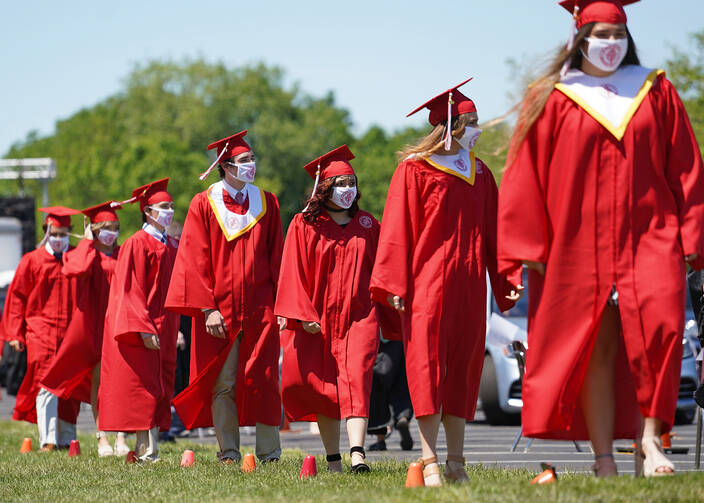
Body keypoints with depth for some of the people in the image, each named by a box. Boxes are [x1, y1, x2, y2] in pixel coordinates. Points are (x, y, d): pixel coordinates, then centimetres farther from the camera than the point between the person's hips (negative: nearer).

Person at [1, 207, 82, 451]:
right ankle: (48, 441, -15)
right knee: (46, 384, -12)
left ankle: (67, 439, 15)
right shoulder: (32, 261, 4)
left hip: (71, 333, 3)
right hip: (41, 332, -3)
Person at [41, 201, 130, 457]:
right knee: (98, 378, -3)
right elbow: (79, 268, -22)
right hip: (93, 324, -2)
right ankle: (101, 439, 0)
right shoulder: (86, 253, 2)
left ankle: (120, 438, -7)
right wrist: (88, 241, -10)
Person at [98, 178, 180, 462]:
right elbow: (131, 290, -14)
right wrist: (144, 329, -21)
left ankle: (144, 449, 9)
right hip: (141, 328, -8)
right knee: (144, 389, -8)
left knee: (159, 392, 6)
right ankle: (148, 451, -9)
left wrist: (174, 329, 16)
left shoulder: (170, 246, 14)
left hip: (163, 329, 8)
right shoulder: (137, 244, -9)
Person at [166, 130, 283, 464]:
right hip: (220, 309, -1)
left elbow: (276, 257, 9)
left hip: (260, 310, 1)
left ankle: (269, 455, 2)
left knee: (263, 383, -3)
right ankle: (229, 455, 6)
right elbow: (196, 261, -2)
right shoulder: (204, 205, 2)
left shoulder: (266, 202, 9)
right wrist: (207, 308, -10)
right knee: (223, 384, 0)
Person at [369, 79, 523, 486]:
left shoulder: (479, 173, 13)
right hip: (428, 282, -5)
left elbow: (493, 232, 15)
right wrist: (395, 284, -13)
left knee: (463, 371, 7)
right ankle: (430, 463, -8)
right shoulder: (415, 169, -3)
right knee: (429, 368, -7)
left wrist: (507, 279, 6)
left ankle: (456, 462, 13)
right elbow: (398, 229, -6)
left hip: (468, 284, 5)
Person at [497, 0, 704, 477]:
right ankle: (604, 459, 1)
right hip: (581, 243, -1)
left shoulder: (656, 93, 11)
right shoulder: (554, 101, 6)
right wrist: (530, 246, -3)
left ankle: (650, 438, -14)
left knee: (659, 323, -21)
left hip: (649, 237, 1)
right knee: (595, 347, -2)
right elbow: (527, 175, 4)